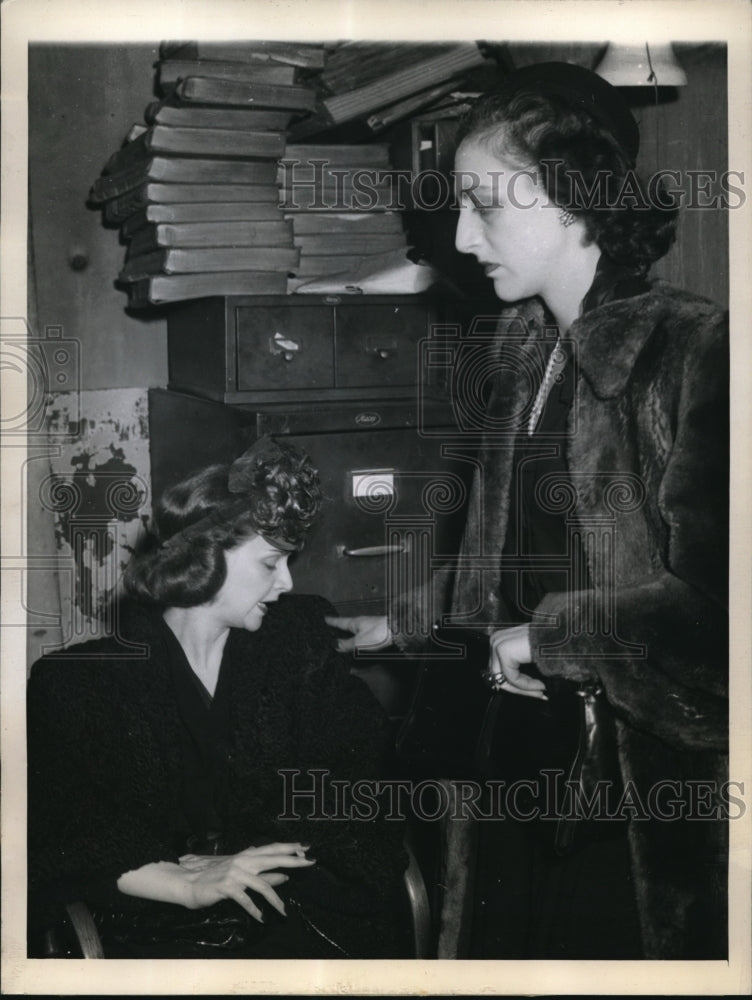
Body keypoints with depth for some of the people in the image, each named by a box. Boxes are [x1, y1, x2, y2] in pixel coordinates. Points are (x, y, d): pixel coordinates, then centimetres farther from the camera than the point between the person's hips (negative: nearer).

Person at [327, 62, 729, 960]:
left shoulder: (691, 349, -14)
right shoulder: (522, 355, 10)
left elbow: (710, 599, -19)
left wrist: (542, 637, -13)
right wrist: (402, 624, 25)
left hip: (649, 772, -6)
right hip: (526, 749, 7)